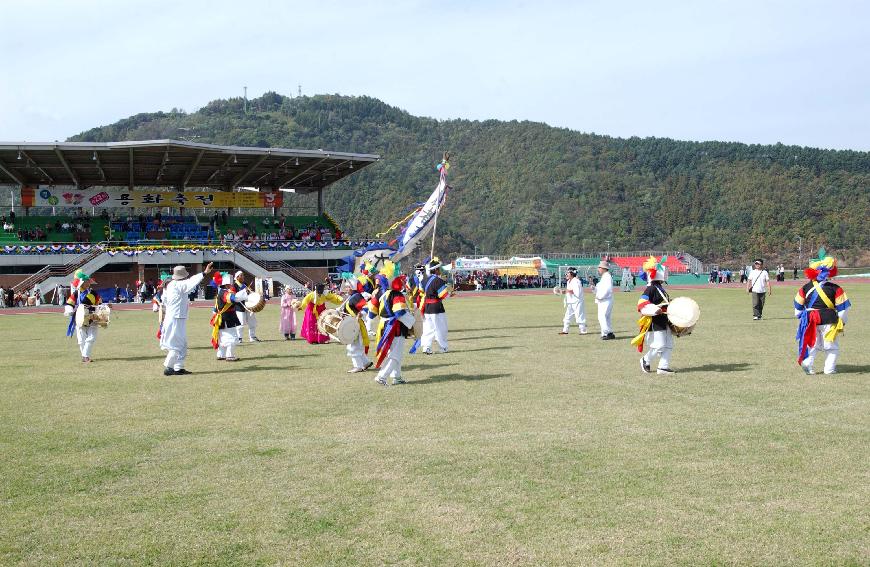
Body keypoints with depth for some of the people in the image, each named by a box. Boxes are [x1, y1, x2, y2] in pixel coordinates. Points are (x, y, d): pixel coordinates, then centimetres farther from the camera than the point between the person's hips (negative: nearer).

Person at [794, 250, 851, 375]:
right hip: (829, 320, -2)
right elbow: (842, 307, -3)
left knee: (812, 343, 15)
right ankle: (830, 368, 11)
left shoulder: (805, 288, -1)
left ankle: (807, 364, 0)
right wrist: (842, 321, 10)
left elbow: (798, 306, 8)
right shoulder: (835, 289, -8)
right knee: (831, 346, 12)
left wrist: (800, 317, 23)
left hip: (810, 320, 2)